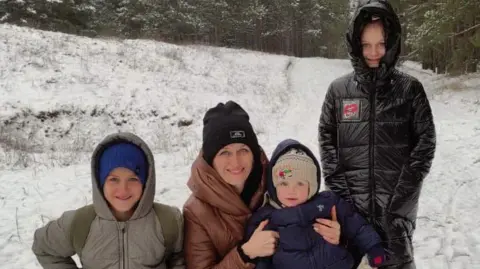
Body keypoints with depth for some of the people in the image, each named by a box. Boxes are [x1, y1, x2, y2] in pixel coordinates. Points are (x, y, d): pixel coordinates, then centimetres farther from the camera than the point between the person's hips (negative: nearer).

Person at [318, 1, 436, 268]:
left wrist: (401, 196, -9)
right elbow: (327, 141, 3)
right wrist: (341, 192, -6)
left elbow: (425, 143, -1)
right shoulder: (339, 90, 3)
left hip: (397, 206, -1)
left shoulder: (410, 89, 0)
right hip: (351, 204, 1)